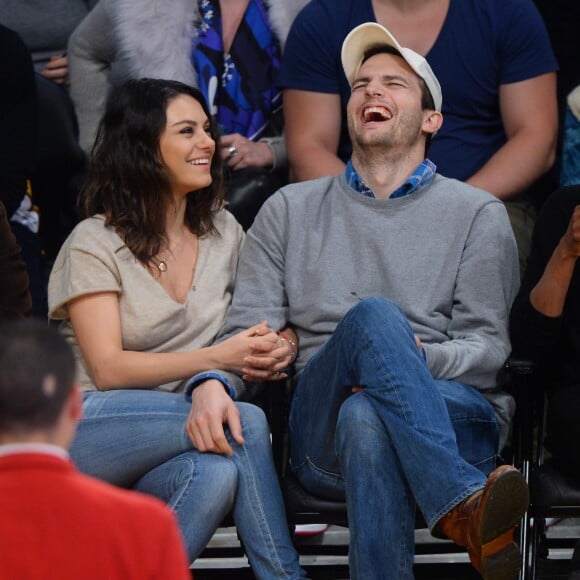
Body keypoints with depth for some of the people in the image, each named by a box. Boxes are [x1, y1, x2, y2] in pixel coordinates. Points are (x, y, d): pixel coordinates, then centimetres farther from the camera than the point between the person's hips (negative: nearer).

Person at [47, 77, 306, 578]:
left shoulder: (224, 233, 17)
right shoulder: (95, 244, -1)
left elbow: (254, 331, 16)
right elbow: (108, 368, -10)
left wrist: (274, 347, -10)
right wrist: (216, 358, -19)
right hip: (92, 428, -4)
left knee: (218, 473, -35)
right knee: (246, 425, -30)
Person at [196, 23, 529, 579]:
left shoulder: (477, 214, 17)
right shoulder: (291, 210, 23)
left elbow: (490, 346, 6)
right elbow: (245, 328, 13)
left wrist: (414, 358, -16)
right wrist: (212, 384, -11)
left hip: (460, 420, -1)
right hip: (318, 442, 1)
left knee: (365, 418, -38)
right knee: (373, 315, -34)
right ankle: (463, 507, -49)